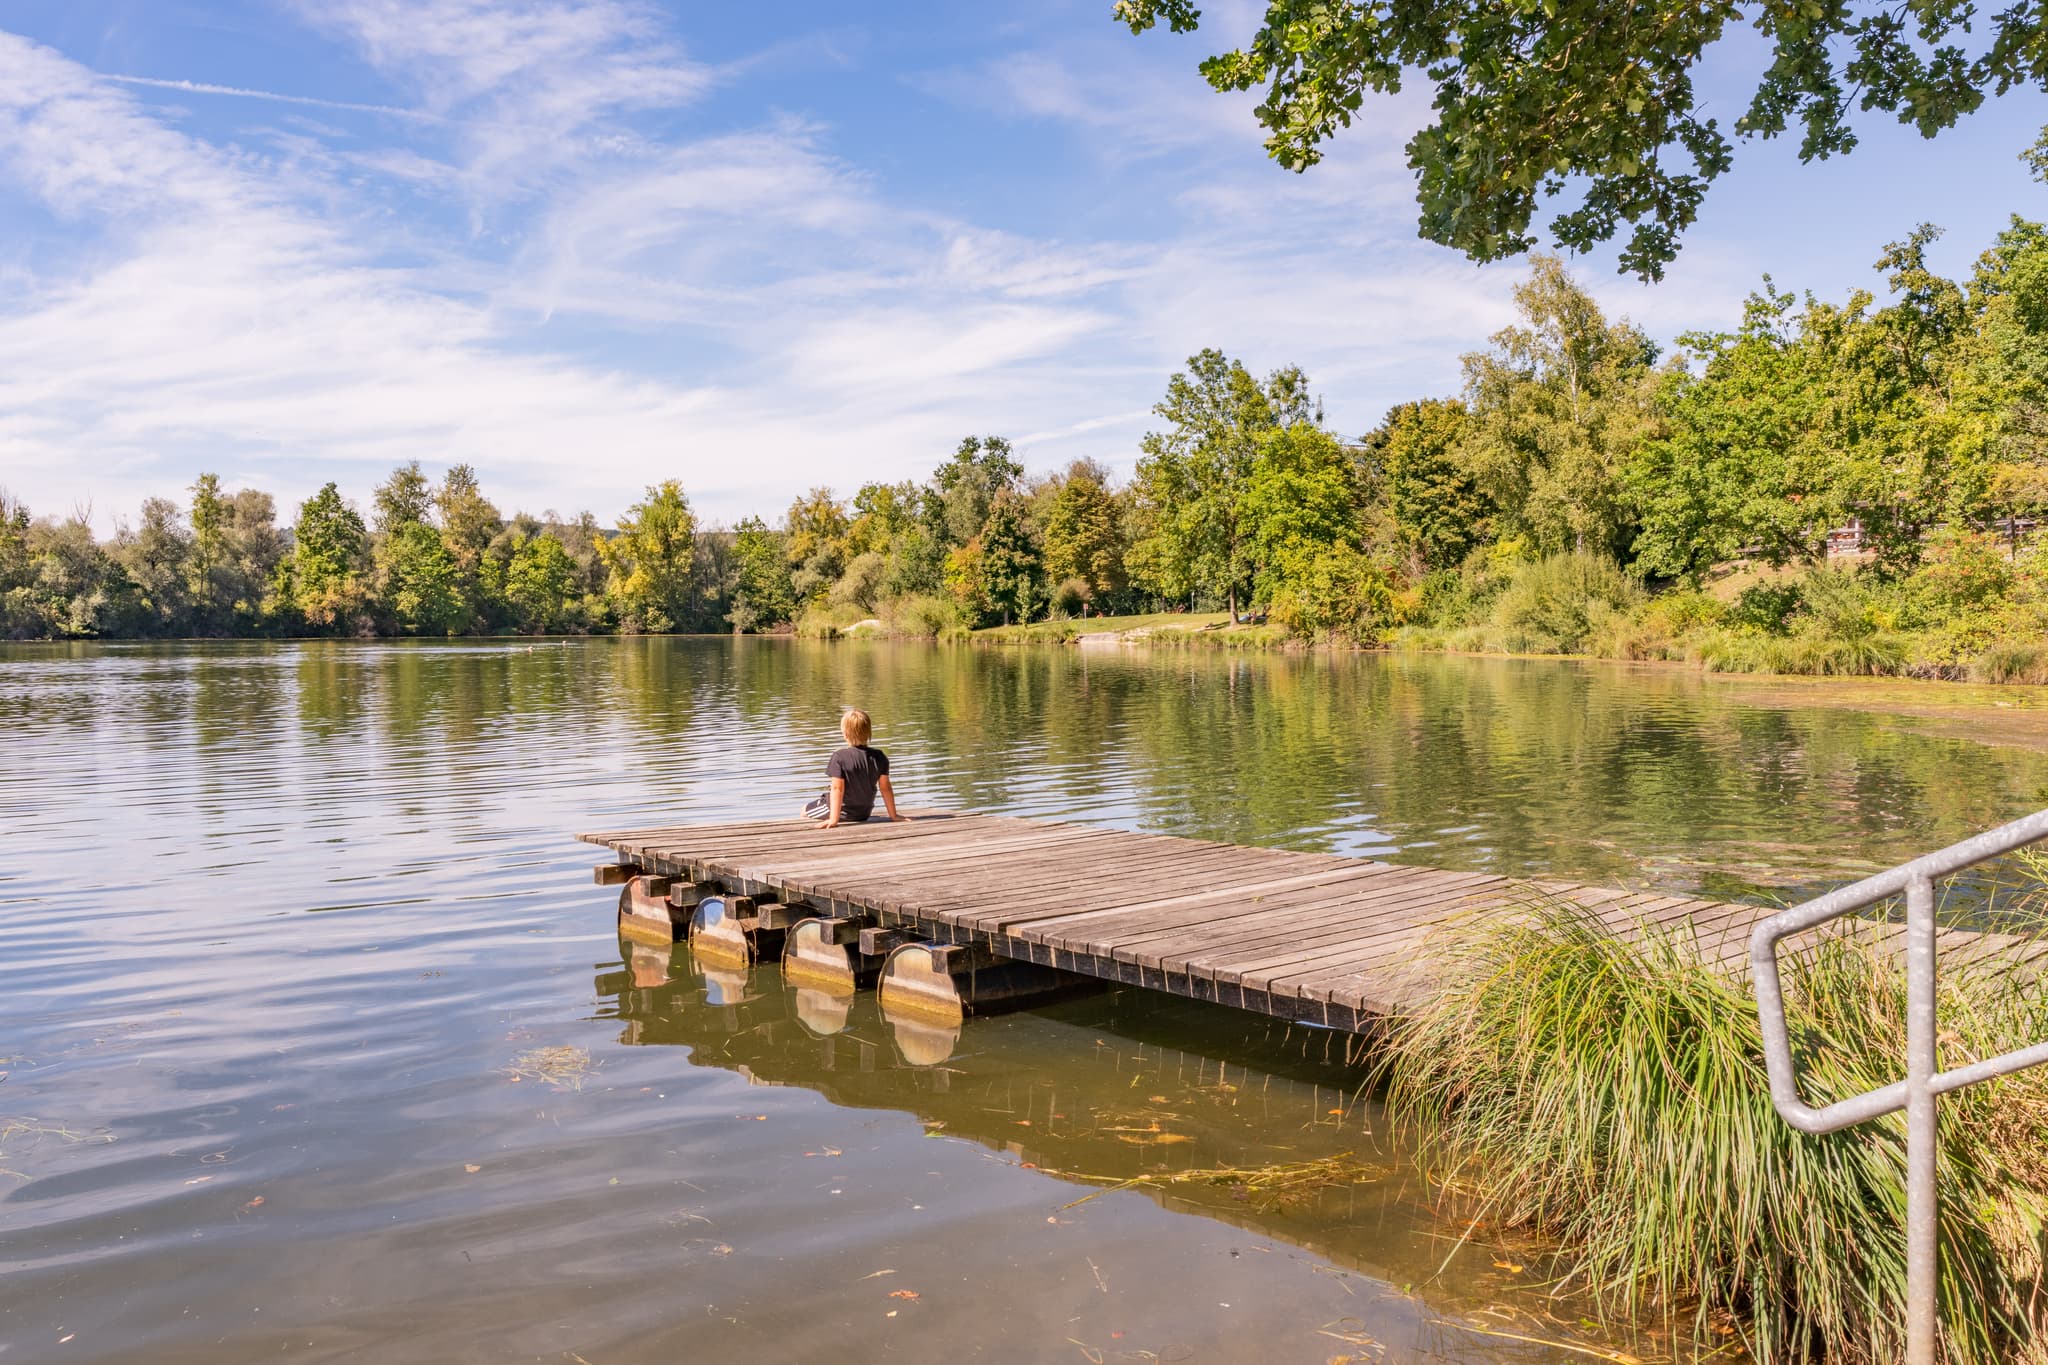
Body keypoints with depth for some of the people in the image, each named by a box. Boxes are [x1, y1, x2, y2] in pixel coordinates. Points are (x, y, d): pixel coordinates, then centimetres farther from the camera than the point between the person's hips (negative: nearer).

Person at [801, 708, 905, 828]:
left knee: (805, 811, 16)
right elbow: (885, 788, -6)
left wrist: (834, 819, -24)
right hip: (865, 812, 6)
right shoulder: (879, 757, -11)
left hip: (844, 812, -6)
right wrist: (893, 815, 2)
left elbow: (837, 788, -25)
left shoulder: (840, 757, -24)